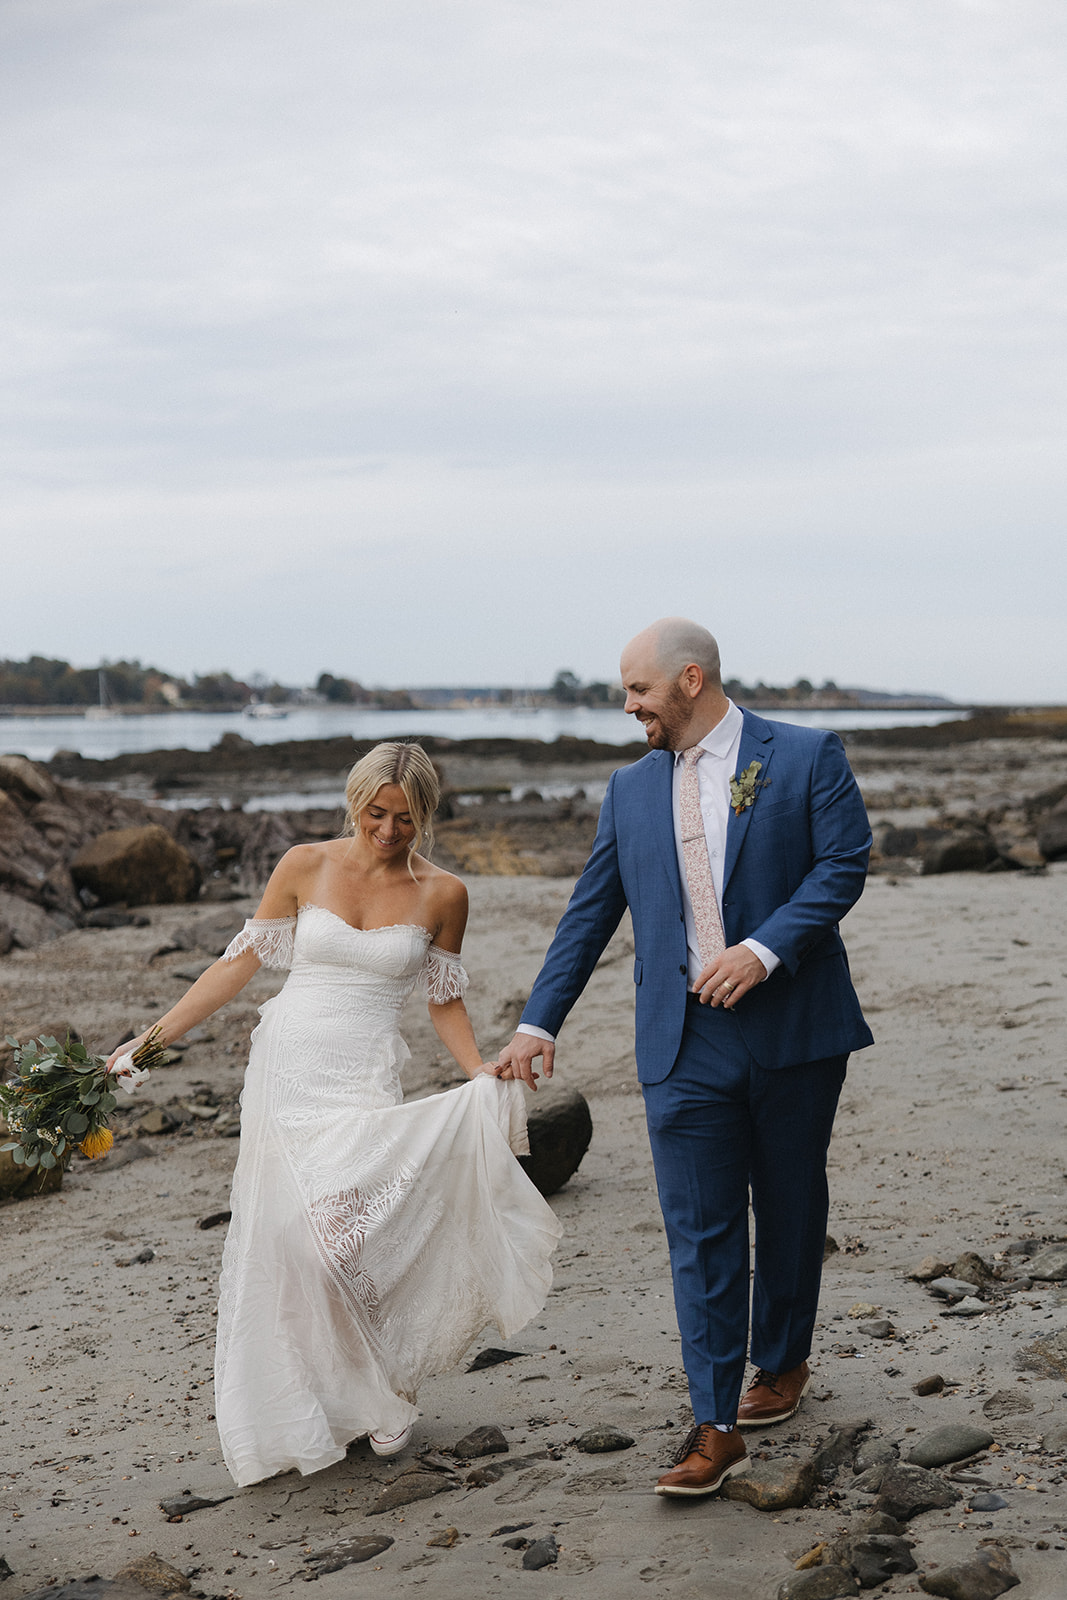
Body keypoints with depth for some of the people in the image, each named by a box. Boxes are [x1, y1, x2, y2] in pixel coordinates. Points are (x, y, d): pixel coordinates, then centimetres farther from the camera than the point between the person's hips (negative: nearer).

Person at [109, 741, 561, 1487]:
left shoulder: (441, 895, 1)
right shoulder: (305, 867, 1)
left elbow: (445, 1000, 10)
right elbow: (241, 961, 6)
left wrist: (481, 1071, -7)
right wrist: (156, 1036, 3)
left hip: (366, 1086, -1)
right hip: (286, 1069, 1)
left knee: (340, 1229, -16)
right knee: (286, 1236, -3)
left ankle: (383, 1392, 8)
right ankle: (301, 1418, 13)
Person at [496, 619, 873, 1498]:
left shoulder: (806, 757, -1)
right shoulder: (632, 789, 11)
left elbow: (844, 864, -8)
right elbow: (590, 913, 13)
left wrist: (764, 949, -20)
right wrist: (539, 1022, 7)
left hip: (793, 1028, -2)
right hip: (684, 1044, 2)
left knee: (790, 1210, 13)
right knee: (699, 1229, -4)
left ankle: (782, 1360, 36)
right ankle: (715, 1427, -1)